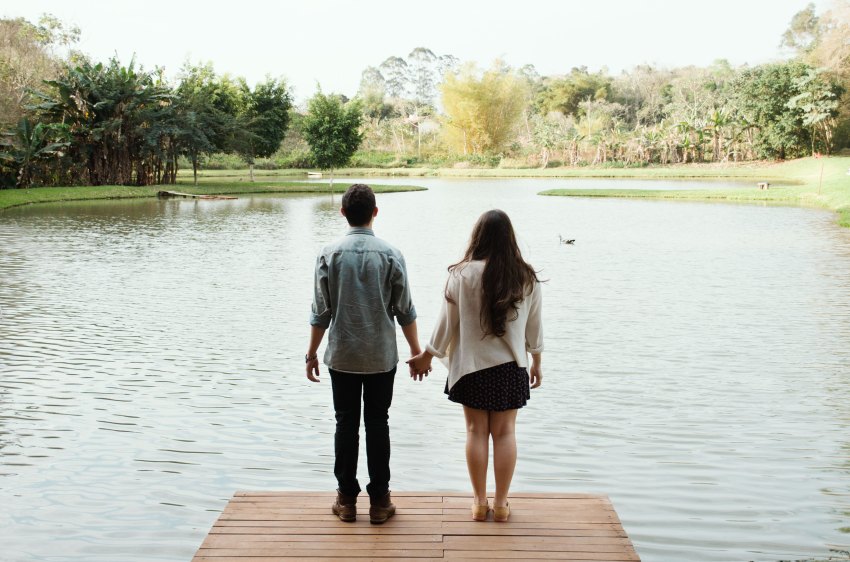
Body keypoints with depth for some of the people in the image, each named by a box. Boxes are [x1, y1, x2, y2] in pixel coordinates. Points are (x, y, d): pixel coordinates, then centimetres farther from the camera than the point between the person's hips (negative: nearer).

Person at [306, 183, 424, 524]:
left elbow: (321, 312, -3)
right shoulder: (390, 255, -6)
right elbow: (405, 311, -2)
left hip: (342, 357, 0)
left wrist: (312, 353, 8)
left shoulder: (329, 255, -5)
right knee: (378, 425, 7)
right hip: (381, 357, 0)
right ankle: (379, 501, 12)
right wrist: (416, 350, 11)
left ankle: (347, 499, 16)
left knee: (346, 425, 9)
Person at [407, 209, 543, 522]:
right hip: (511, 367, 2)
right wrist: (536, 362, 18)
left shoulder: (463, 274, -12)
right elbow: (534, 326, 5)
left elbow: (447, 321, -6)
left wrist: (427, 356, 7)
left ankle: (480, 501, 16)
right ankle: (501, 503, 15)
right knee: (504, 432, 8)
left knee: (476, 431, 8)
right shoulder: (527, 278, -4)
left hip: (472, 366, -1)